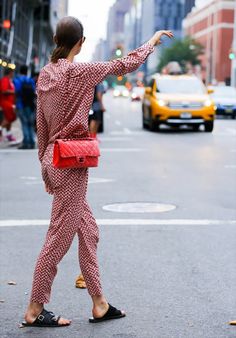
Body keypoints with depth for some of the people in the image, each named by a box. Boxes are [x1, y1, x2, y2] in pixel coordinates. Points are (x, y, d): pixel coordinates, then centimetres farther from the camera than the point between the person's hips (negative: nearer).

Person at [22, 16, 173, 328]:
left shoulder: (45, 75, 7)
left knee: (88, 232, 14)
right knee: (60, 237, -1)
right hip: (72, 164, -8)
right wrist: (155, 38, 10)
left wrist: (45, 164, 20)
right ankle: (35, 310, 8)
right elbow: (128, 64, -5)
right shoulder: (81, 72, -14)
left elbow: (41, 126, 12)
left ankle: (99, 305, 20)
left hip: (54, 160, 8)